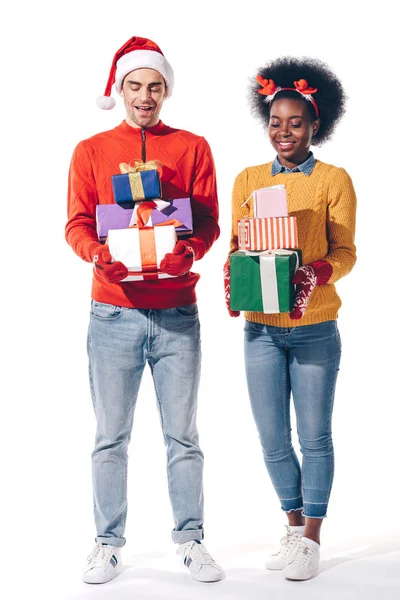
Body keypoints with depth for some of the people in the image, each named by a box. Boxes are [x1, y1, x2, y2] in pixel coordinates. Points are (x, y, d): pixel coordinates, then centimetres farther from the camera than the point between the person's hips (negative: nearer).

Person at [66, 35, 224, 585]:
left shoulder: (192, 147, 9)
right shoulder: (91, 150, 10)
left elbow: (208, 221, 3)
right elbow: (77, 223, 4)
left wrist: (190, 252, -18)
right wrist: (97, 255, -18)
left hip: (177, 312, 0)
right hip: (113, 312, 0)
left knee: (183, 435, 5)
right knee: (111, 437, 4)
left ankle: (191, 541, 16)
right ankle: (108, 544, 15)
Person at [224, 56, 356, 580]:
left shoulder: (333, 180, -2)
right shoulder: (248, 179, 9)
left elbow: (344, 252, -4)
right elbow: (236, 245, 12)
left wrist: (314, 275, -24)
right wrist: (234, 278, -10)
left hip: (314, 330, -3)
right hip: (260, 329, 4)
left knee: (314, 437, 4)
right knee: (273, 439, 9)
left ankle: (311, 538, 17)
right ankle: (293, 527, 28)